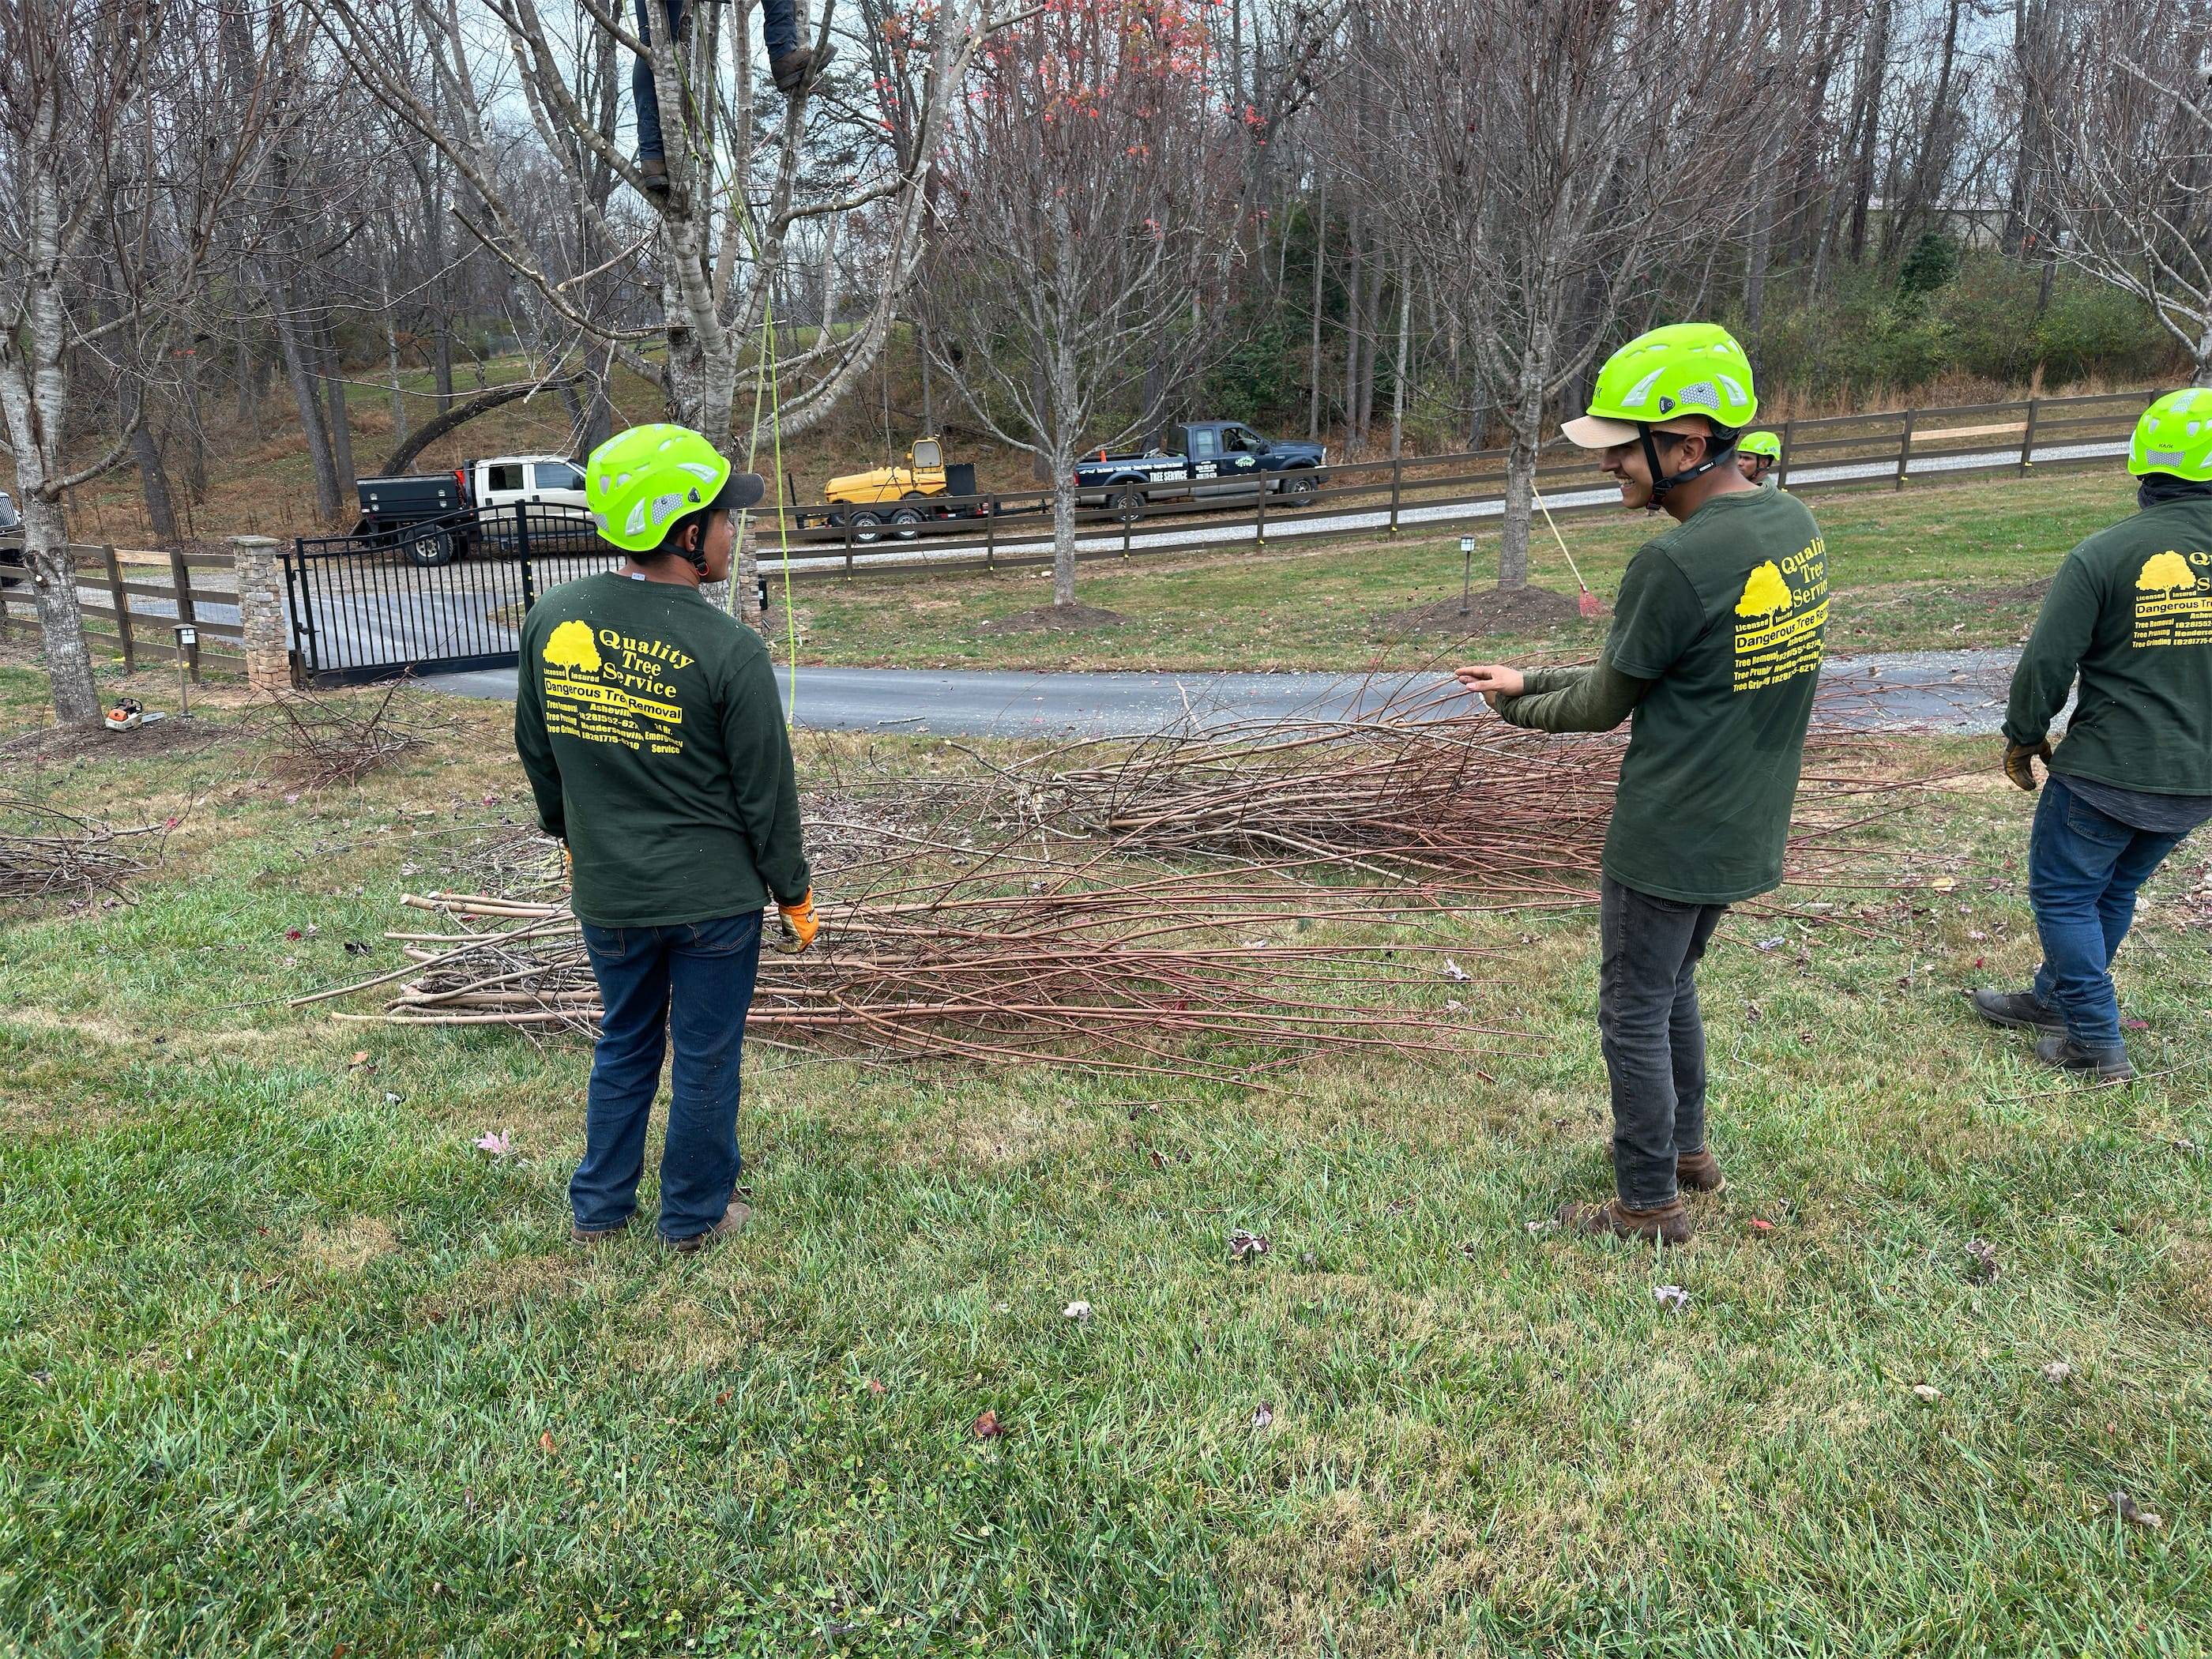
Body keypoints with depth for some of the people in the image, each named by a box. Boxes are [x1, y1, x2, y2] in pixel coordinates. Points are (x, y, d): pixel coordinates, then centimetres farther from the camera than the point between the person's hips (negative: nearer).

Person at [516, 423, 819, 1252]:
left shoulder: (551, 619, -4)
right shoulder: (730, 652, -20)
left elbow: (536, 750, 9)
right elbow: (767, 794, -12)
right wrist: (795, 896, 2)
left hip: (606, 895, 5)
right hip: (714, 899, -5)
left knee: (624, 1045, 23)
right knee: (704, 1060, 13)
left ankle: (597, 1207, 36)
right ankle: (694, 1216, 29)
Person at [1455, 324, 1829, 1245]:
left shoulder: (1674, 564, -25)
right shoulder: (1795, 525, 3)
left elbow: (1605, 705, -11)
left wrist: (1518, 708, 8)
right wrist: (1532, 679, 9)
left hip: (1669, 840, -9)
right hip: (1748, 829, 9)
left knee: (1636, 1015, 9)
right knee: (1673, 986, 26)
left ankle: (1650, 1204, 23)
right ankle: (1688, 1147, 42)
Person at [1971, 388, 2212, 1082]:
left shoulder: (2105, 554, -16)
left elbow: (2047, 662, -14)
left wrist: (2023, 740, 1)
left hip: (2109, 770, -6)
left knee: (2064, 894, 9)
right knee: (2113, 892, 21)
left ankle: (2096, 1041, 12)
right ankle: (2053, 1000, 36)